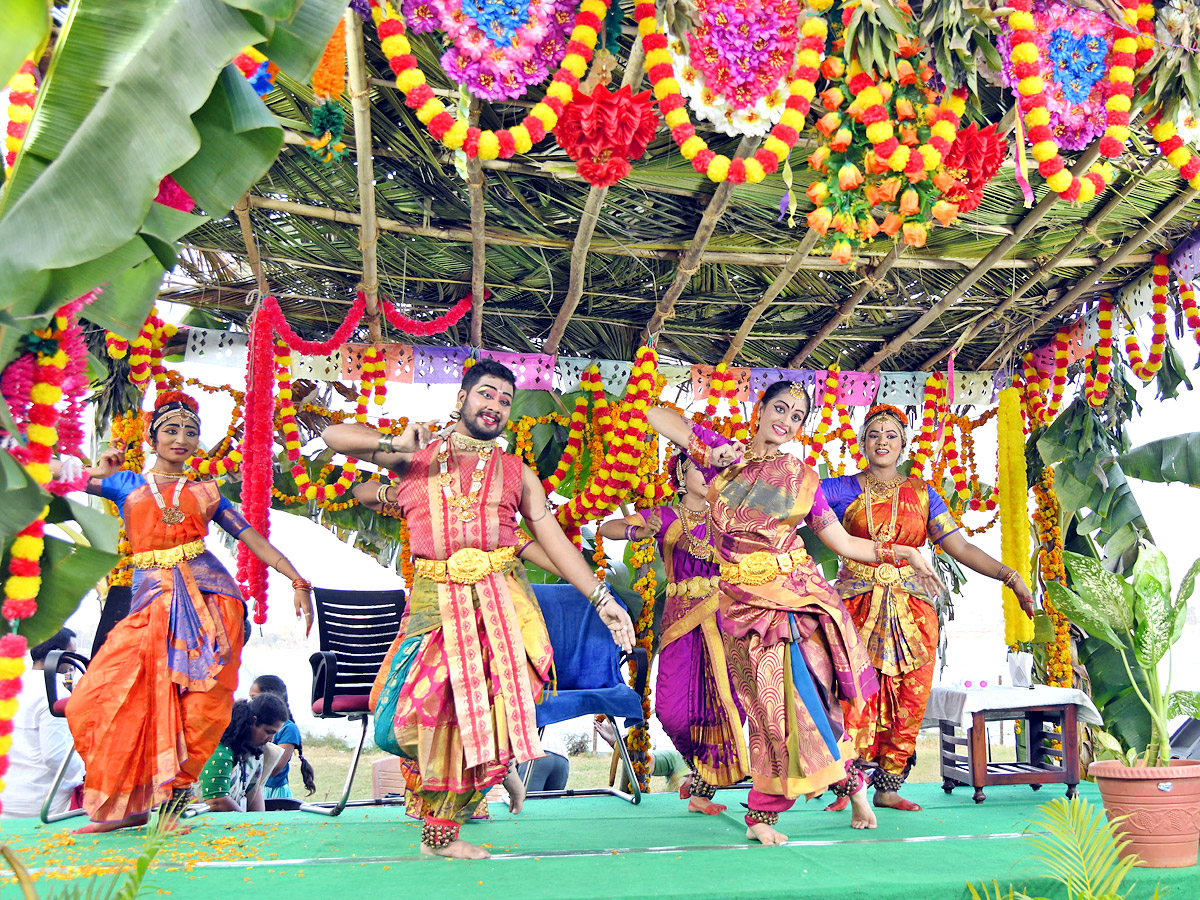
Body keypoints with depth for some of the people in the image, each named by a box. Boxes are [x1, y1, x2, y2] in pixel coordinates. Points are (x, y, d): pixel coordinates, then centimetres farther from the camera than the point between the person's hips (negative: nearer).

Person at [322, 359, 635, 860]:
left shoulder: (517, 473, 16)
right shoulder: (415, 457, 13)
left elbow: (554, 539, 13)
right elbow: (334, 436, 9)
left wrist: (602, 600, 6)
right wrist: (392, 444, -10)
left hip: (503, 598, 1)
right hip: (435, 597, 0)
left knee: (487, 710, -8)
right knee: (408, 715, -11)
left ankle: (443, 832, 16)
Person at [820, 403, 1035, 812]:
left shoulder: (921, 493, 10)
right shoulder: (844, 489, 5)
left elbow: (961, 548, 6)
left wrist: (1010, 576, -5)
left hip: (911, 609, 2)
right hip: (858, 608, -2)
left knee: (907, 702, 2)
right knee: (856, 698, -9)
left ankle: (888, 787, 15)